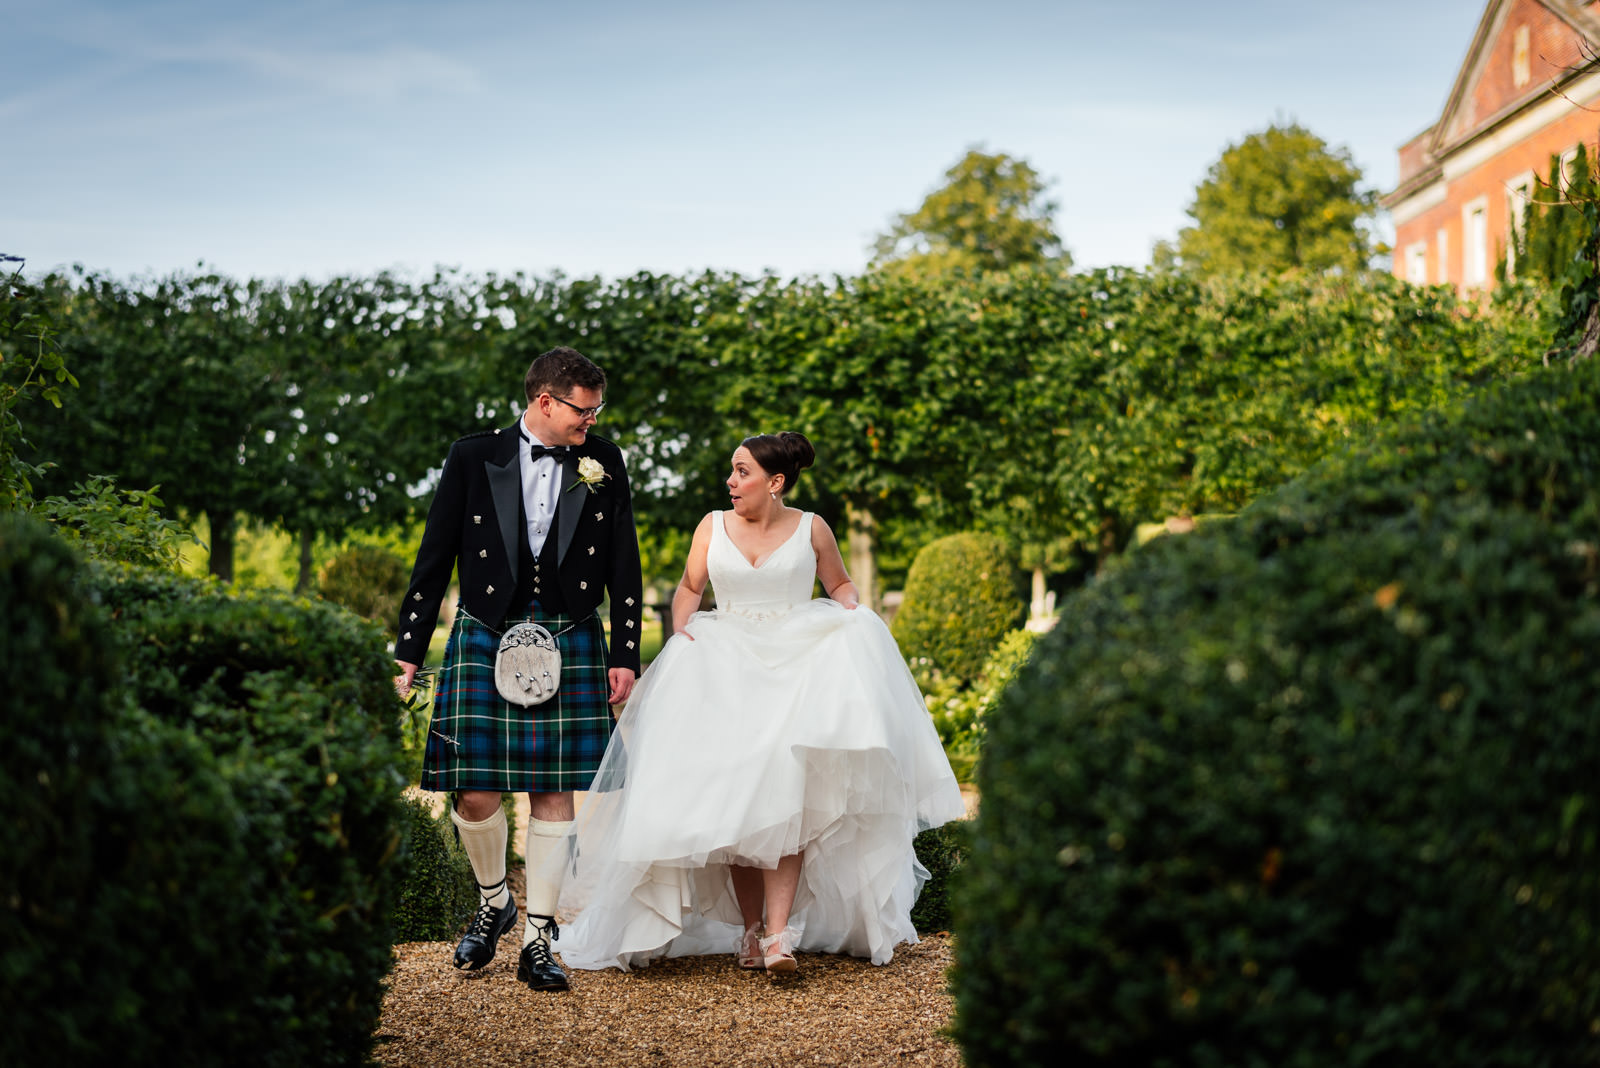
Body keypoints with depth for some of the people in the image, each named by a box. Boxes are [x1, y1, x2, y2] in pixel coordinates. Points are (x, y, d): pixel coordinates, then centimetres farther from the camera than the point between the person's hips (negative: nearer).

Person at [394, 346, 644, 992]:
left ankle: (538, 940, 12)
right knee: (474, 793, -4)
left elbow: (624, 567, 10)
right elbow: (433, 562, 3)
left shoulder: (603, 463, 5)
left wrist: (625, 655, 5)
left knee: (553, 793, 1)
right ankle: (494, 902, 25)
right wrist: (408, 653, 1)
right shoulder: (474, 458, 0)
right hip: (485, 640, -1)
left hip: (570, 645, 1)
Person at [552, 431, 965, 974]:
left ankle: (778, 933, -21)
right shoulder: (713, 526, 7)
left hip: (796, 668, -2)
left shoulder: (811, 529, 4)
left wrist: (849, 611, -3)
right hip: (723, 668, 2)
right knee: (733, 802, -4)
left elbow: (839, 584, 18)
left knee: (784, 796, -17)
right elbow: (689, 588, 19)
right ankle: (749, 928, 6)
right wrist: (681, 629, 1)